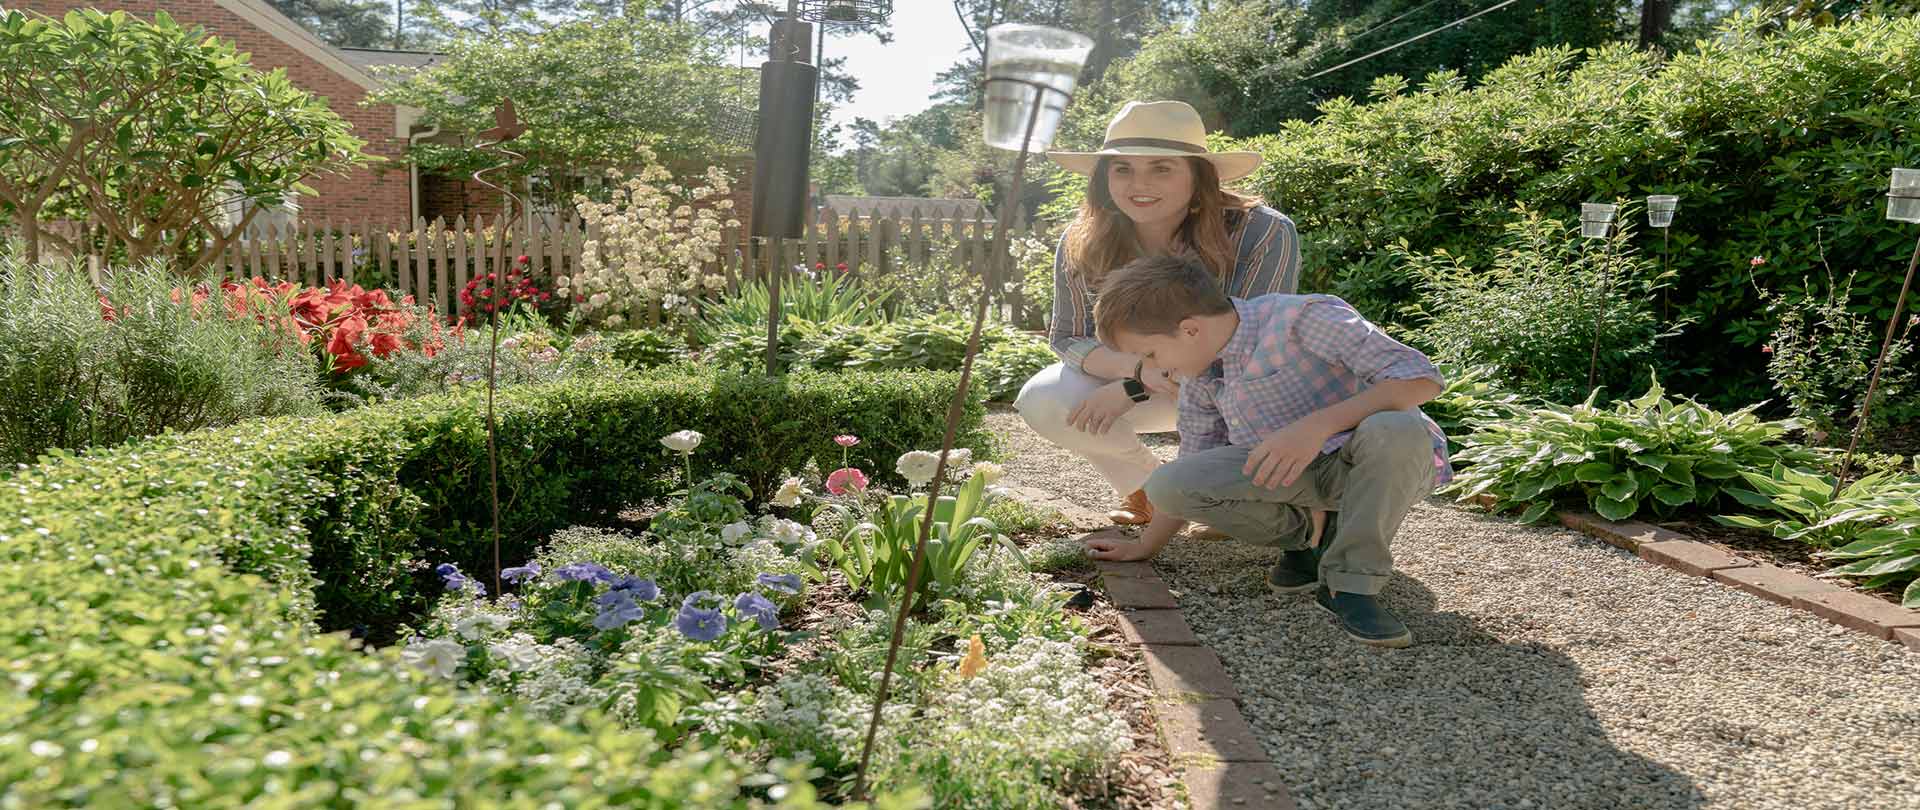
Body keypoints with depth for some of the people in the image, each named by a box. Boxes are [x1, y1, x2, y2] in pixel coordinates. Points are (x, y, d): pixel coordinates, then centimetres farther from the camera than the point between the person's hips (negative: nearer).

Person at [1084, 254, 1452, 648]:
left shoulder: (1303, 317, -20)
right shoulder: (1201, 373, 3)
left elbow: (1422, 377, -26)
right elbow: (1195, 470, 16)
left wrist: (1317, 425, -35)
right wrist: (1144, 547, 18)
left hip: (1374, 466, -5)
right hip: (1288, 473, 6)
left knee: (1396, 430, -41)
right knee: (1166, 485, -17)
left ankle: (1351, 583, -21)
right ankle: (1310, 538, 1)